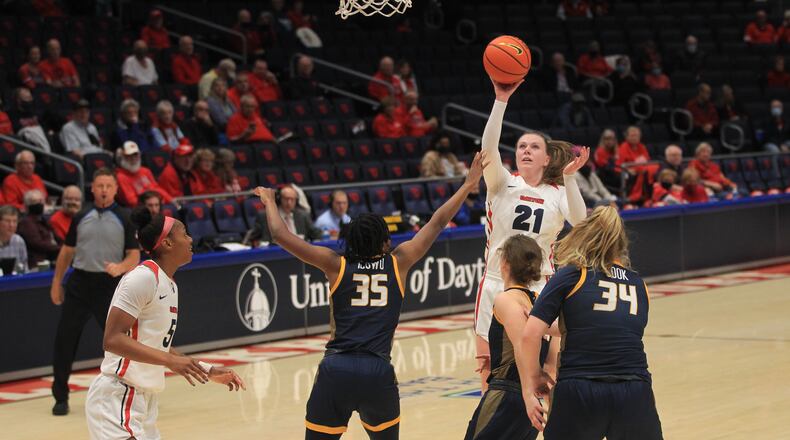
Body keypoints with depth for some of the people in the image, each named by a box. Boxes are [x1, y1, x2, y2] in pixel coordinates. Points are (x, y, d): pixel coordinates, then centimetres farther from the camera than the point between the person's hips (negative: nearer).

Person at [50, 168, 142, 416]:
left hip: (109, 285, -2)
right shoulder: (81, 218, 8)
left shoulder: (124, 220, 0)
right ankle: (60, 397, 9)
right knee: (65, 339, -1)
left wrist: (120, 267, -22)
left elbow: (134, 256, -2)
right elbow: (67, 251, 16)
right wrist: (57, 281, 13)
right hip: (79, 282, 2)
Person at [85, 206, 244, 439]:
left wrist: (208, 371, 21)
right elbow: (112, 340, -22)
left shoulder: (170, 286, 15)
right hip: (118, 399, -10)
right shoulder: (144, 277, -15)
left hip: (144, 401, 10)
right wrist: (170, 360, -27)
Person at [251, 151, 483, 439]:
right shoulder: (398, 263, 9)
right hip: (378, 372, 1)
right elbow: (437, 223, 17)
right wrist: (469, 185, 25)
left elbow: (280, 235, 6)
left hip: (336, 370, 0)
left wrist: (269, 201, 24)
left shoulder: (336, 265, 8)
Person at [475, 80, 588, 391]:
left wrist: (569, 178, -29)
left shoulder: (558, 193, 4)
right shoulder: (502, 183, 1)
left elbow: (580, 222, -16)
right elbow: (489, 147, -18)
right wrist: (501, 100, -28)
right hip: (496, 285, 0)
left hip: (539, 289, 0)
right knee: (490, 371, 3)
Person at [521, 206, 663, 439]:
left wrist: (532, 383, 7)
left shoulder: (570, 276, 6)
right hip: (634, 394, 3)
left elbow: (530, 335, -4)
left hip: (579, 395, -2)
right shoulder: (638, 284, 18)